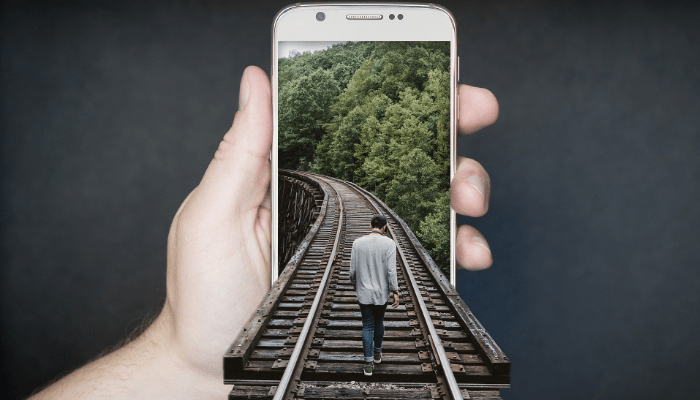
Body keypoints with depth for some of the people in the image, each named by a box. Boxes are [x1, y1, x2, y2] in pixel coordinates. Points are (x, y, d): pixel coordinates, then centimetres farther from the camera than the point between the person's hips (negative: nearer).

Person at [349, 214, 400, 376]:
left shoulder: (358, 243, -5)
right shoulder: (389, 244, -11)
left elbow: (353, 269, 0)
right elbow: (391, 270, -14)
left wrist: (355, 284, 18)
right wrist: (395, 292, -7)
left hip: (364, 292, 0)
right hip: (382, 292, 0)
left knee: (367, 326, 7)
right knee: (379, 322, 21)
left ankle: (369, 363, 5)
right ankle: (377, 353, 38)